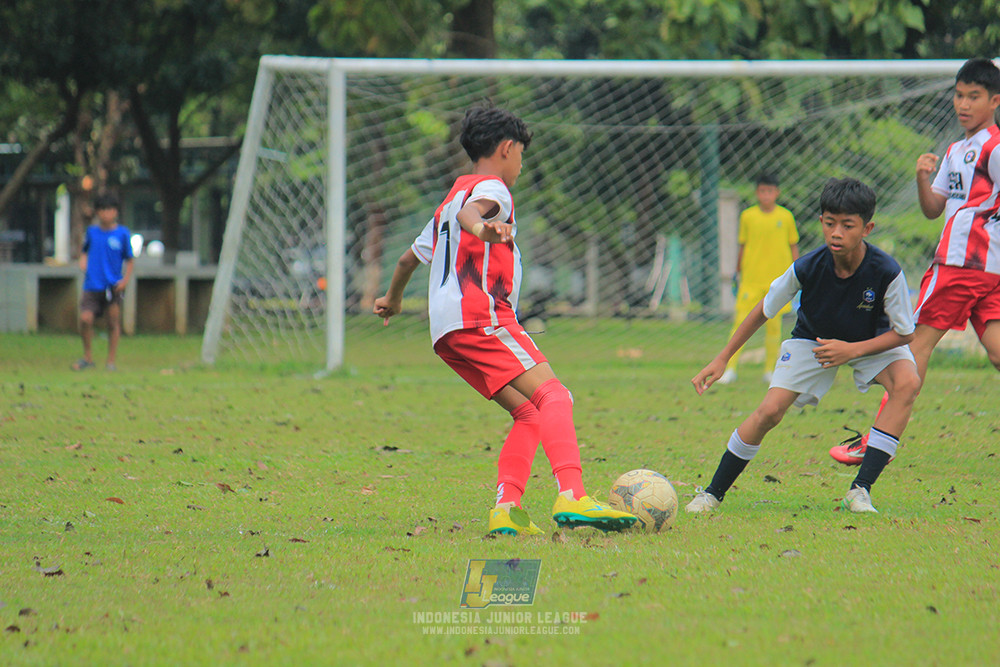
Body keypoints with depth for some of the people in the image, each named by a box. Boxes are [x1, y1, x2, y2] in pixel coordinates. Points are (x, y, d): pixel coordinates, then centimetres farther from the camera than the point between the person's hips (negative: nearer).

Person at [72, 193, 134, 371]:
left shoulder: (122, 233, 1)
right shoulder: (92, 231, 8)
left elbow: (129, 261, 5)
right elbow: (85, 252, 24)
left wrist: (125, 280, -7)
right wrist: (83, 262, 3)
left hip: (114, 285, -1)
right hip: (92, 285, 1)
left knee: (113, 322, 0)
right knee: (85, 319, -11)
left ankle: (111, 361, 11)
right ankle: (88, 357, 5)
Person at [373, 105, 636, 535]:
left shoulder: (451, 197, 30)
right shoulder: (490, 189, 3)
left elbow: (410, 258, 42)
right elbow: (468, 212, -23)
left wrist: (392, 299, 60)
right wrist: (483, 230, -46)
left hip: (447, 332, 10)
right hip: (479, 316, -10)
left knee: (529, 415, 8)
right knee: (554, 397, -20)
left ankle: (506, 509, -9)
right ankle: (571, 497, -39)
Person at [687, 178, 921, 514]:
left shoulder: (886, 272, -32)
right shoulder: (807, 268, -28)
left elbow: (902, 333, -18)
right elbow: (764, 310, -10)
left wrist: (853, 350, -33)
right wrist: (721, 360, -7)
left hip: (871, 342, 0)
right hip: (812, 339, 0)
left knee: (907, 382, -31)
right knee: (769, 412, -17)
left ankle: (861, 490, -25)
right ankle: (713, 493, 4)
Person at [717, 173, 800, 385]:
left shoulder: (786, 216, 2)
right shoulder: (747, 216, 2)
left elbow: (793, 247, 9)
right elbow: (742, 247, 11)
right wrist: (738, 272, 13)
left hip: (778, 278, 0)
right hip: (751, 278, 0)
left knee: (773, 323, 2)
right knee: (741, 321, -5)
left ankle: (770, 370, 13)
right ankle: (730, 369, -3)